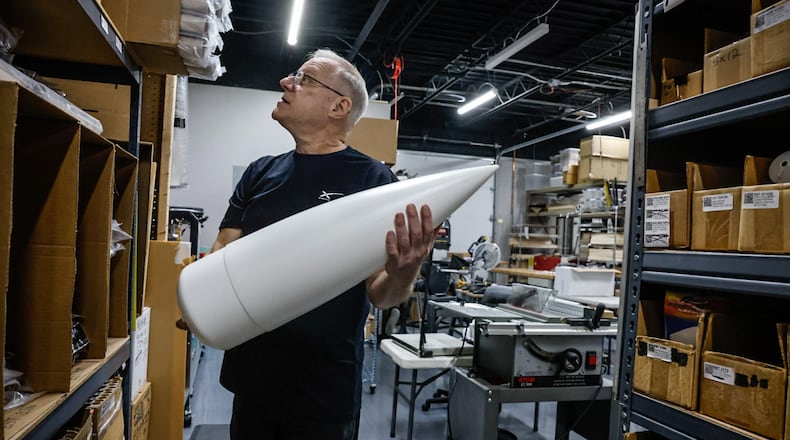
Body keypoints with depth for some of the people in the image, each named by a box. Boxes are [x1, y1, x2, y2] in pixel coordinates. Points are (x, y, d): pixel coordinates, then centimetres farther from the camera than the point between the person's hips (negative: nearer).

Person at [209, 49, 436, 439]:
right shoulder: (260, 173, 5)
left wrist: (403, 272, -32)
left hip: (324, 391, -4)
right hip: (250, 380, 4)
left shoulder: (372, 179, -9)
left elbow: (381, 294, -10)